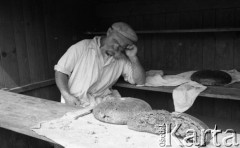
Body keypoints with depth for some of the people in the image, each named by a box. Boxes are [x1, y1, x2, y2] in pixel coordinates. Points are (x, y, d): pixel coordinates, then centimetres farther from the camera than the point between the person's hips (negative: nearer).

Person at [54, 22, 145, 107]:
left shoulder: (122, 60, 6)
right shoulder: (82, 47, -2)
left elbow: (140, 81, 6)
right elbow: (61, 70, -1)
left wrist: (133, 57, -6)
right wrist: (67, 95, -15)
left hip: (103, 102, 4)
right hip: (75, 104, -4)